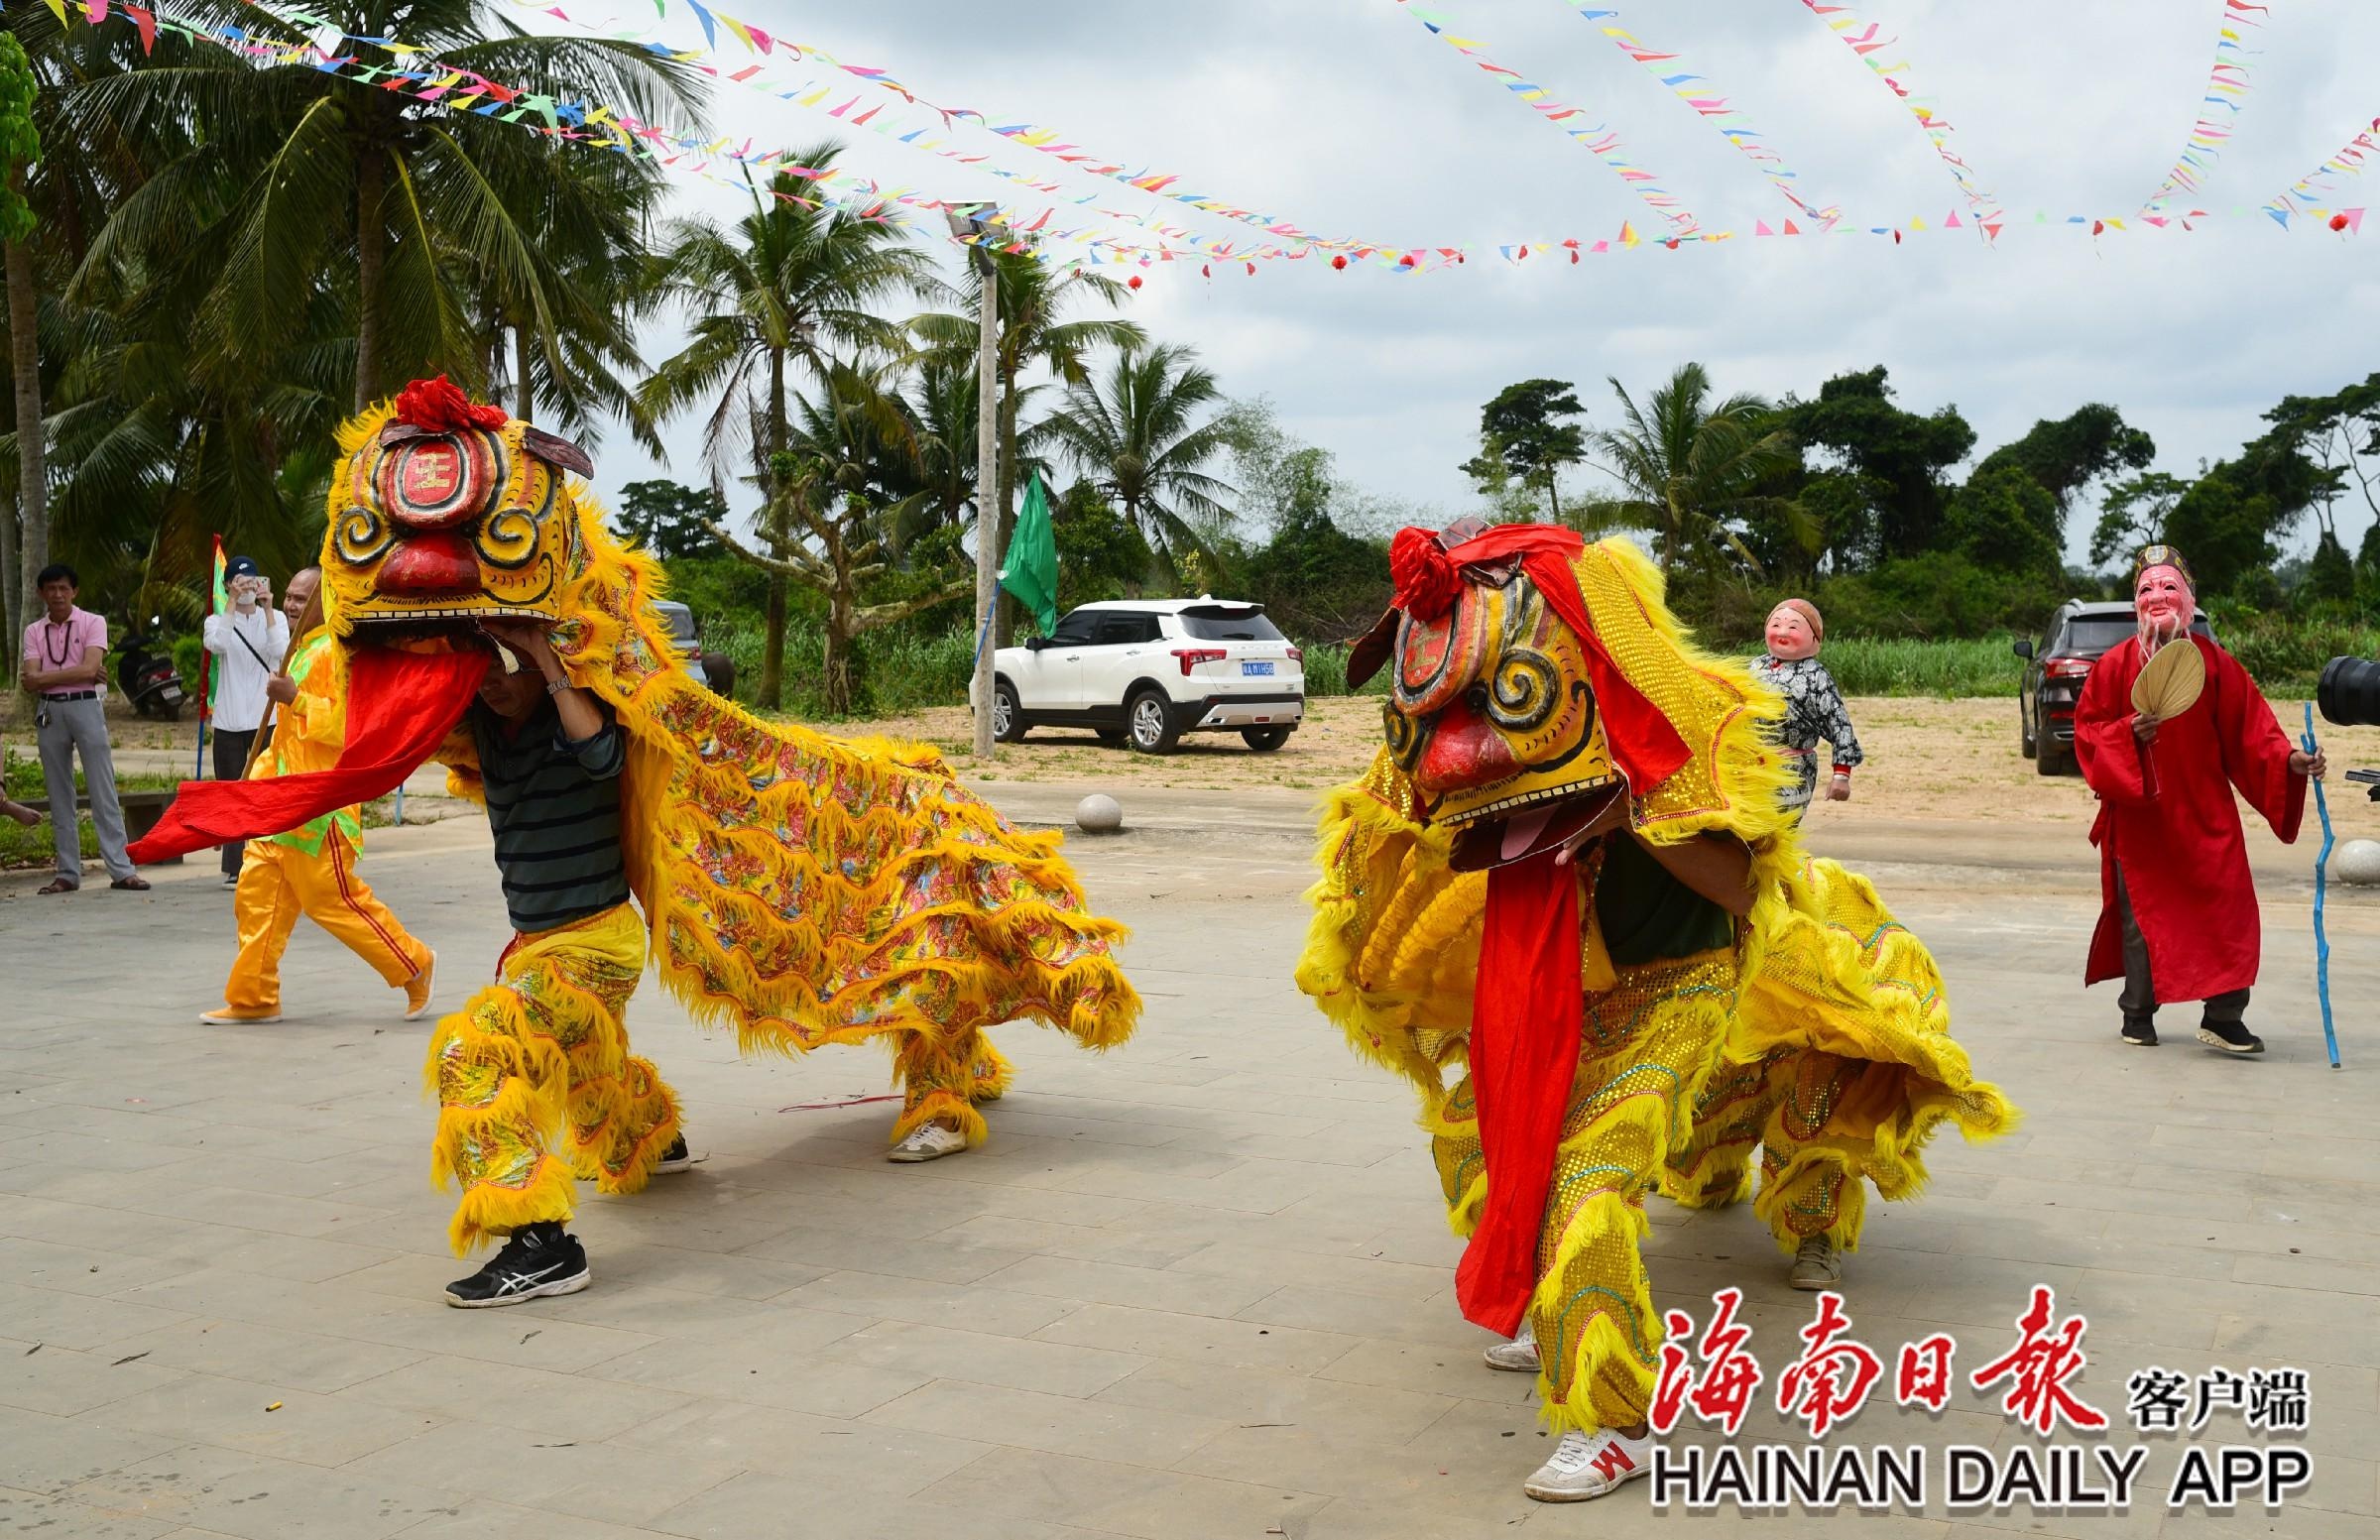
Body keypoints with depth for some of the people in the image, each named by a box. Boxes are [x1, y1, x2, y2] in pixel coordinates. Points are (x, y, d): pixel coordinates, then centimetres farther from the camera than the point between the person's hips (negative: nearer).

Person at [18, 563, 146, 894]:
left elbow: (90, 668, -11)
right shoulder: (34, 632, 11)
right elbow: (30, 682, -1)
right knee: (59, 795, 5)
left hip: (86, 707, -3)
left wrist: (43, 677, -6)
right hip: (49, 712, 3)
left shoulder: (92, 623, 3)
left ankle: (121, 869, -6)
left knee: (103, 789, -5)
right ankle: (68, 872, 10)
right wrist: (77, 674, -8)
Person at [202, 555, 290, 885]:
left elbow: (280, 651, -12)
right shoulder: (217, 620, 8)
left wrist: (267, 608, -16)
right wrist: (233, 602, -19)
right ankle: (234, 868, 6)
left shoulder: (275, 617, 9)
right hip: (229, 721, 1)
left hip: (267, 718, -1)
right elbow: (216, 644, -17)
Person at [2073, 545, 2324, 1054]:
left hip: (2205, 815, 1)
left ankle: (2222, 1019, 3)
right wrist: (2128, 734, -18)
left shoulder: (2215, 663, 0)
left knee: (2228, 911, -5)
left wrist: (2288, 758, -16)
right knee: (2142, 914, 6)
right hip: (2138, 816, -1)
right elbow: (2087, 731, 0)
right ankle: (2138, 1015, 20)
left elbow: (2250, 730, -1)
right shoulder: (2115, 664, -2)